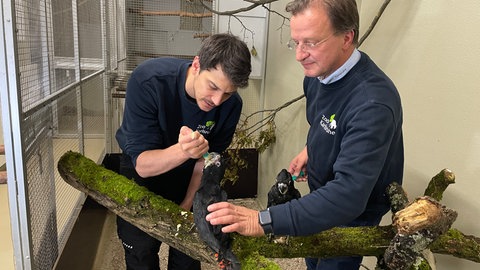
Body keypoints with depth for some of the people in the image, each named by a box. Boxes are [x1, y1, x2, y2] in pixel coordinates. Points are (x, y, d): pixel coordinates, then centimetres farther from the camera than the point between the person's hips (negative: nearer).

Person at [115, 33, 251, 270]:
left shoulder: (231, 105, -25)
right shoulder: (147, 81, -35)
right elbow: (142, 165, -33)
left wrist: (186, 205, -4)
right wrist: (183, 151, -52)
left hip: (188, 174, 2)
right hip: (142, 171, -2)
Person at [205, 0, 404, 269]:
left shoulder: (372, 103, -36)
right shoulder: (318, 70, -11)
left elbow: (348, 195, -43)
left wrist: (264, 221, -46)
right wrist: (311, 149, -3)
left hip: (354, 214, -7)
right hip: (322, 195, 7)